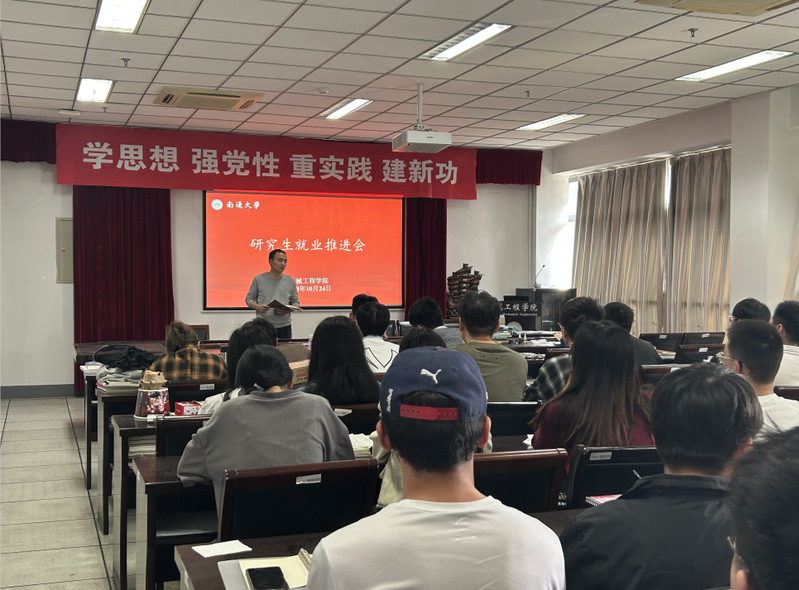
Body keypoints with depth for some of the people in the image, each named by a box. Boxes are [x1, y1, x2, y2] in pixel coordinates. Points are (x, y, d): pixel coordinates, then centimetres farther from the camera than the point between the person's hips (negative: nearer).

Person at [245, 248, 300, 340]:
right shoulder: (259, 279, 4)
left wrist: (288, 310, -10)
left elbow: (296, 302, 12)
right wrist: (258, 307, -13)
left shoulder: (290, 281, 9)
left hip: (284, 326, 2)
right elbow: (249, 299, 8)